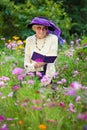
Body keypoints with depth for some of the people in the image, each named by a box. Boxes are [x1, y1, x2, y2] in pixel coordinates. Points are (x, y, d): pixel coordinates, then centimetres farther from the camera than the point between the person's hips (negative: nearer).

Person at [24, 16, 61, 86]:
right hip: (32, 74, 2)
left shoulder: (53, 38, -4)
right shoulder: (29, 40, 6)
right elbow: (26, 63, 5)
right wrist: (35, 65, -13)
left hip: (46, 73, -2)